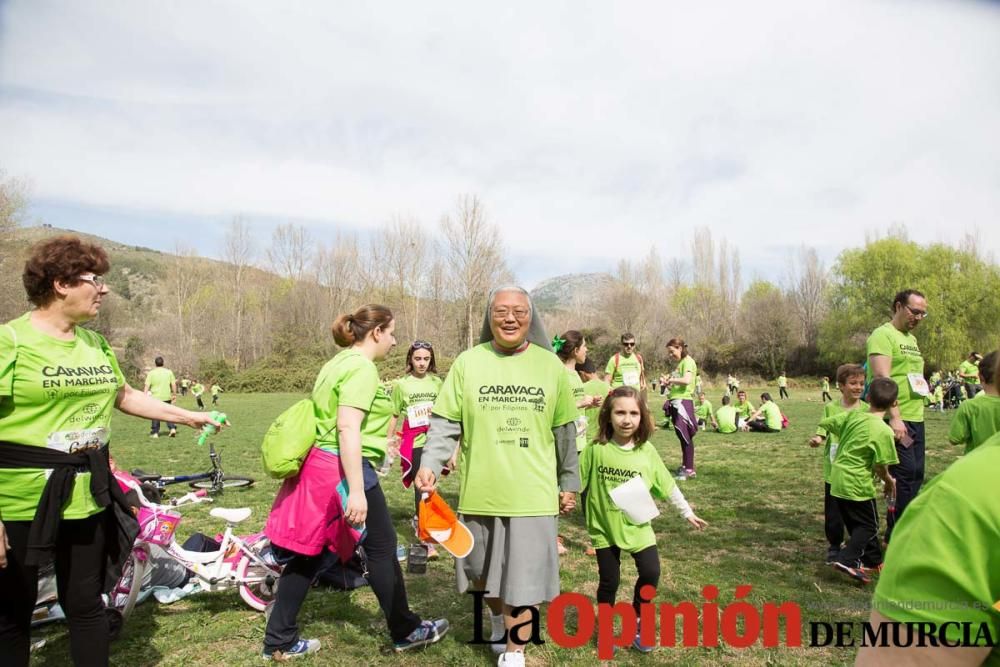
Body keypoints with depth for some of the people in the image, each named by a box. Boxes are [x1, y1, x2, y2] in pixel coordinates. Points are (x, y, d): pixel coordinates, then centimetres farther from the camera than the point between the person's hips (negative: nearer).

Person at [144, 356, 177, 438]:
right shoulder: (169, 372, 4)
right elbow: (173, 384, 4)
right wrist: (174, 394, 13)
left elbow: (147, 386, -5)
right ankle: (172, 428, -2)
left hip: (155, 397, -2)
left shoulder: (151, 373, -2)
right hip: (167, 397, 2)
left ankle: (155, 432, 11)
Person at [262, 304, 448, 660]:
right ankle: (405, 631, 21)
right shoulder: (361, 367, -16)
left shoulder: (339, 361, 15)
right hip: (344, 468, -10)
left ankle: (279, 641, 23)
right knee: (382, 547, 6)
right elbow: (347, 428, -25)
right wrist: (356, 490, -27)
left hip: (320, 465, 10)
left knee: (308, 553, 15)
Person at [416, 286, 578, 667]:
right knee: (487, 571, 20)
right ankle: (498, 621, 49)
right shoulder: (468, 362, -3)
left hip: (531, 493, -1)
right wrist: (430, 463, -17)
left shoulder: (550, 365, 0)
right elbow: (446, 422, -2)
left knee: (523, 577, 6)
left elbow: (564, 431, 7)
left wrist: (569, 482, 10)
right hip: (481, 492, 1)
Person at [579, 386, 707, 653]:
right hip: (604, 527, -2)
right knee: (609, 581, 6)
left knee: (651, 572, -2)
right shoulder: (596, 449, -13)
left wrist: (687, 513, 8)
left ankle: (637, 624, 24)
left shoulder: (646, 451, -7)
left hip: (638, 526, 2)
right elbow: (577, 481, -4)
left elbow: (668, 485, 3)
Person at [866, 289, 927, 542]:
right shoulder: (883, 335, -9)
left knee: (916, 475, 11)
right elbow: (882, 378, -18)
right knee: (904, 474, -7)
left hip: (916, 419, 9)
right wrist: (894, 417, -23)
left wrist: (923, 384, 10)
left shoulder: (912, 339, 19)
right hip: (897, 420, -9)